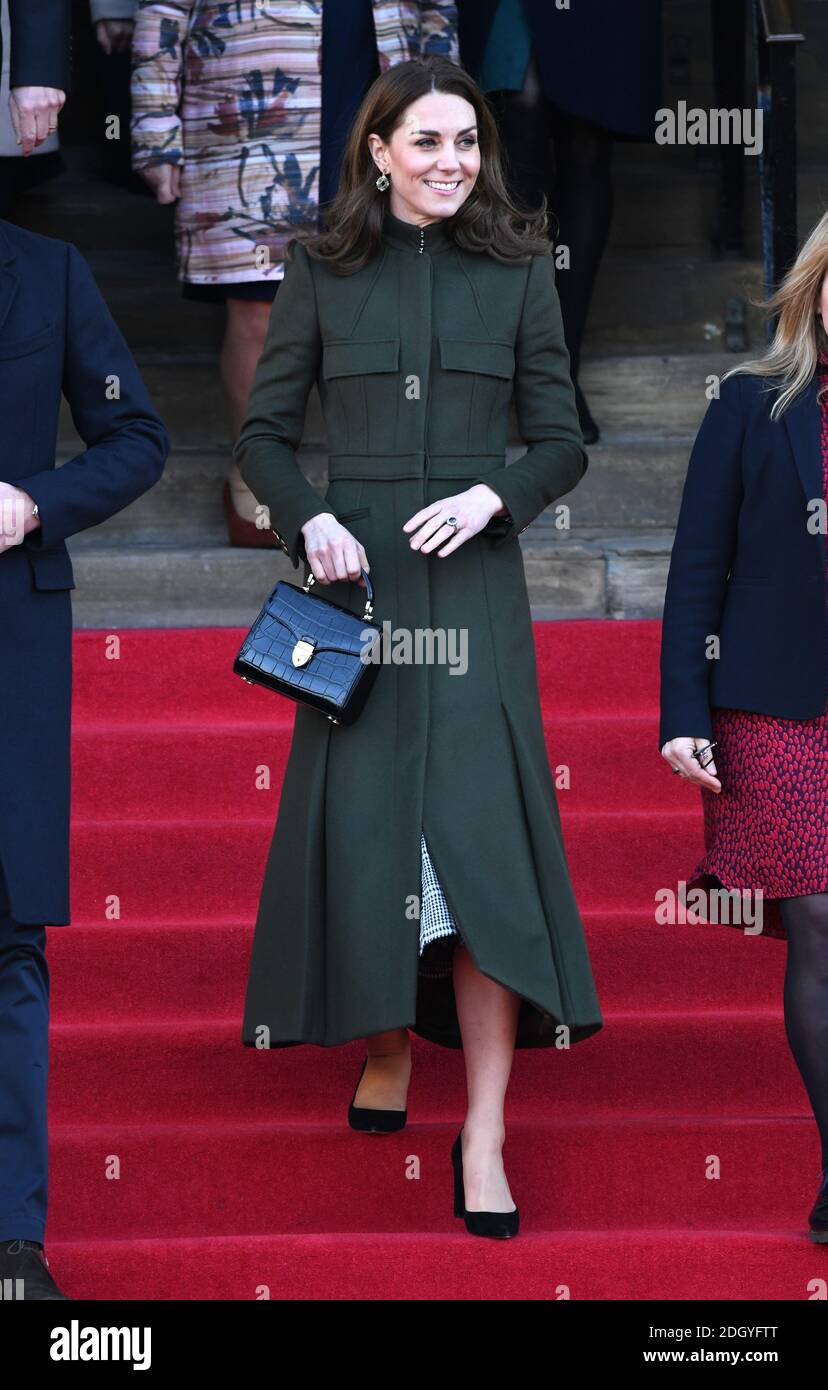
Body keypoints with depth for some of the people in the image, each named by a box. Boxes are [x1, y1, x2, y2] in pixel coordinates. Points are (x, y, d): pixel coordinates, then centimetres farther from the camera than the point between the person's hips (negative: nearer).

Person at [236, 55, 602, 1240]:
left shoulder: (517, 273, 5)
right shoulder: (324, 273, 5)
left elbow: (562, 443, 7)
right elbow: (264, 434, 8)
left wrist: (493, 496, -11)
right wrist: (309, 520, -10)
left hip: (471, 582, -1)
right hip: (356, 577, 1)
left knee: (478, 830, -9)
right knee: (359, 819, 2)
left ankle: (484, 1134, -9)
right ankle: (386, 1045, 26)